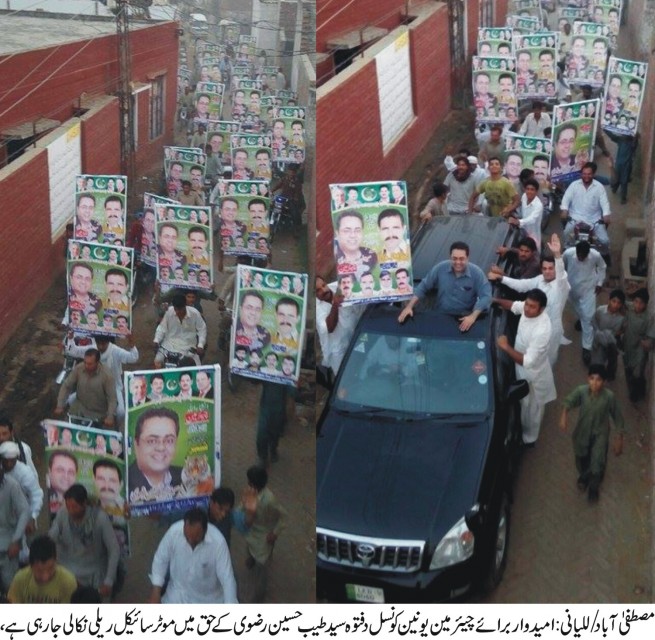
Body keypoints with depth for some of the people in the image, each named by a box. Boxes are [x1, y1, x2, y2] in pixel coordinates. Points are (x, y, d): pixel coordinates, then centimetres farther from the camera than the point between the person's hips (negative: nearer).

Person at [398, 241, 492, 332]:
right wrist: (409, 307, -7)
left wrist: (473, 317, -31)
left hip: (465, 318, -2)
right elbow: (423, 287, 2)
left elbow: (485, 296, -17)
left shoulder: (477, 273, -11)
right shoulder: (440, 268, -6)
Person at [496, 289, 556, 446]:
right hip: (522, 369, 8)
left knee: (531, 409, 20)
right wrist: (495, 301, -7)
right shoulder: (527, 308, -19)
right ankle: (523, 429, 59)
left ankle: (528, 439, 45)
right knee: (524, 404, 33)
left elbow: (528, 361, -39)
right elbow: (514, 306, 7)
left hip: (533, 374, -8)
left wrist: (506, 347, -36)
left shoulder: (541, 330, -42)